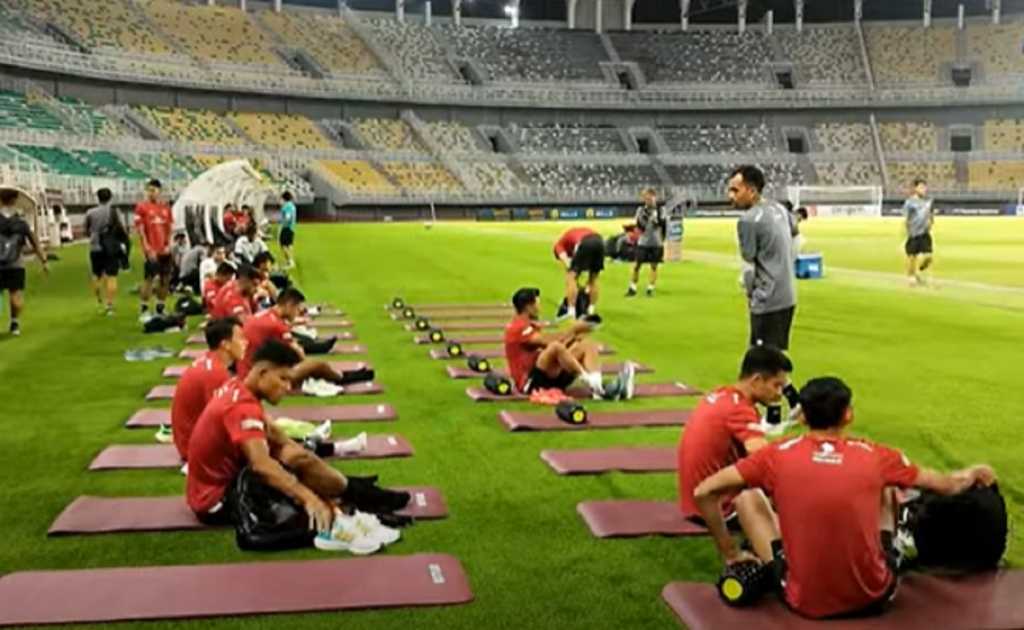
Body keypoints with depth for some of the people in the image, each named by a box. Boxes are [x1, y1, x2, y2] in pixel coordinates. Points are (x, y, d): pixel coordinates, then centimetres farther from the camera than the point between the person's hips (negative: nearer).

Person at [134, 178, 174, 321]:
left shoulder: (165, 207, 10)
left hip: (165, 250, 5)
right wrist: (148, 249, -14)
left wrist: (168, 245, 2)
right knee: (148, 279, -4)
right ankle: (143, 310, 5)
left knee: (165, 279, 8)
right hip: (152, 250, -5)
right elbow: (140, 229, -8)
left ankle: (160, 309, 20)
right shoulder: (141, 207, -4)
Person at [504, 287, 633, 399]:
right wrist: (572, 330, -12)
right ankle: (592, 383, -35)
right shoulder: (518, 327, -9)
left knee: (587, 344, -2)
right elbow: (548, 342, -21)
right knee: (555, 346, -35)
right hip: (530, 382, -9)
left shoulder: (531, 326, 23)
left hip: (549, 377, 9)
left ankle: (597, 384, -28)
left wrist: (572, 334, -4)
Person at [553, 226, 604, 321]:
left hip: (585, 243, -6)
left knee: (571, 276, 5)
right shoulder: (577, 234, 41)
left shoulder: (559, 245, 24)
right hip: (599, 241, 6)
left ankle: (571, 312, -1)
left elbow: (567, 264, 7)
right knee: (594, 279, 21)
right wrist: (588, 285, 36)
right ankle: (592, 311, 23)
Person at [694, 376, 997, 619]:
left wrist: (730, 553, 7)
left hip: (804, 601, -1)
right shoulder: (874, 455, -4)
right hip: (872, 597, 1)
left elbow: (704, 492, -6)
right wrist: (974, 474, 35)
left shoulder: (778, 454, -7)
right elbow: (947, 485, 13)